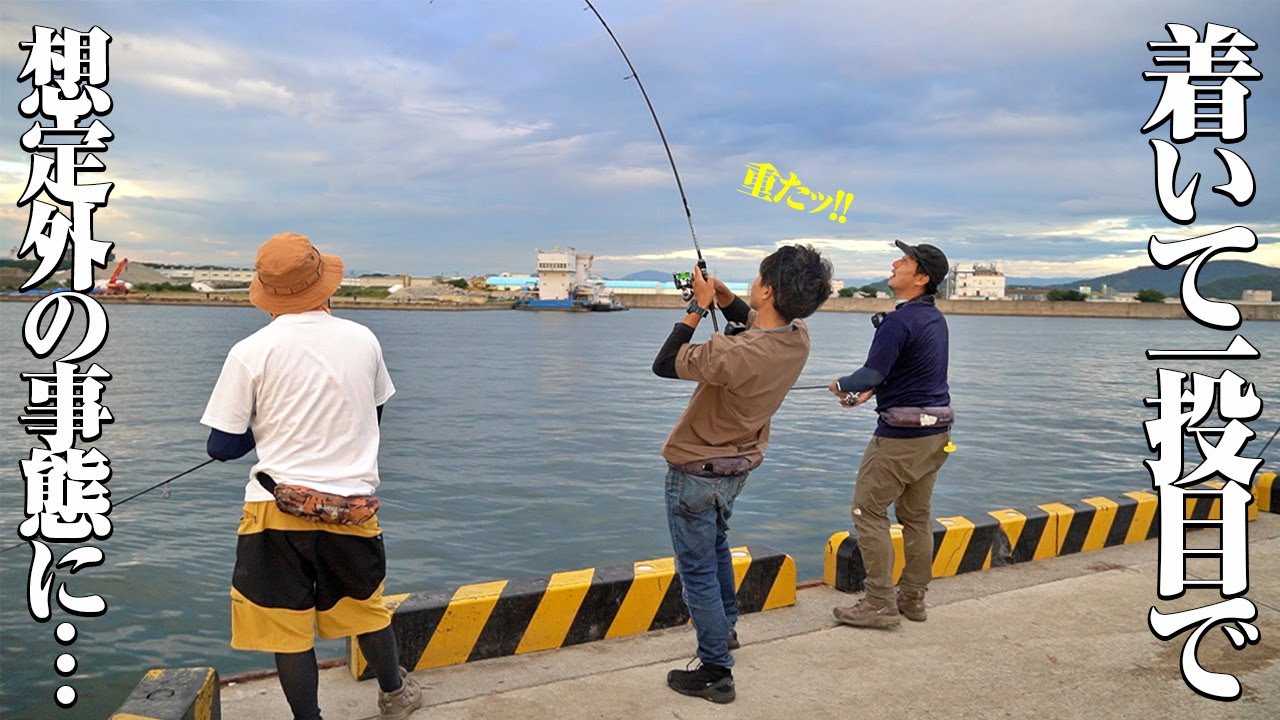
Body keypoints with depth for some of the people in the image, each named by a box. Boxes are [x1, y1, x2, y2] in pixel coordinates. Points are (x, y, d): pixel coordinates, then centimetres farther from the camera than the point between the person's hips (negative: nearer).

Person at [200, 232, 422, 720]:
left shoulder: (250, 352, -9)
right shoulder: (363, 340, 0)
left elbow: (222, 447, -4)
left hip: (277, 511, -3)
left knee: (287, 624, 10)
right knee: (365, 605, 23)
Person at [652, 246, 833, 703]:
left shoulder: (733, 354, -36)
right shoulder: (798, 339, -13)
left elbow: (664, 364, -20)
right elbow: (756, 323, 10)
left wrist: (697, 309, -15)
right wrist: (722, 295, -5)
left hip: (696, 471, -8)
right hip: (739, 467, 8)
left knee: (697, 572, 5)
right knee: (715, 545, 31)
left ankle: (716, 673, 15)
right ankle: (725, 628, 48)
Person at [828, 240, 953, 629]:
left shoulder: (900, 321, -19)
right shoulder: (936, 318, 11)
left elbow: (871, 374, -21)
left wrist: (841, 385, -1)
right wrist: (868, 391, 23)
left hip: (902, 434, -9)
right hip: (937, 430, 9)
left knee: (869, 512, 0)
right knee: (916, 516, 15)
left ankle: (880, 604, 3)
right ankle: (913, 599, 23)